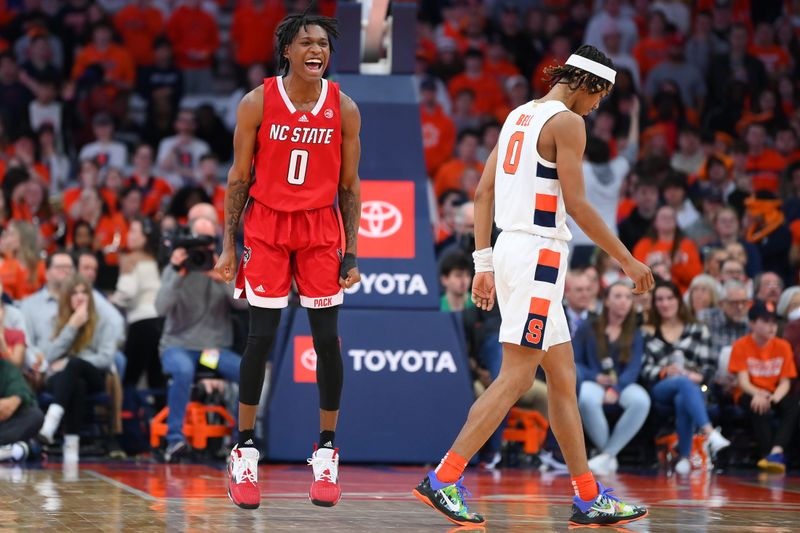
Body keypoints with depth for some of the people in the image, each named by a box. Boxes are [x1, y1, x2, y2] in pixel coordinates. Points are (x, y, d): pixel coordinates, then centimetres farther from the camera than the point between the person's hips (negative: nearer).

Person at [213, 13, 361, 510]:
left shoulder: (344, 109, -3)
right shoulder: (257, 103, -6)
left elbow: (349, 186, 3)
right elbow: (239, 178, 0)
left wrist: (351, 253, 0)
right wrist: (229, 245, -3)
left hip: (320, 228, 1)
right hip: (266, 225, -1)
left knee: (327, 339, -1)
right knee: (261, 338, -4)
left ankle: (327, 452, 11)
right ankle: (245, 450, 7)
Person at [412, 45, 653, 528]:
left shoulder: (520, 115, 17)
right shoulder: (567, 121, -10)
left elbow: (484, 192, 15)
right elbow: (576, 204, -14)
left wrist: (484, 263, 15)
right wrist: (627, 260, -7)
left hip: (511, 248, 10)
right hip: (540, 253, -10)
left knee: (563, 375, 12)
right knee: (516, 377, -10)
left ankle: (589, 499, 14)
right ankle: (444, 479, -14)